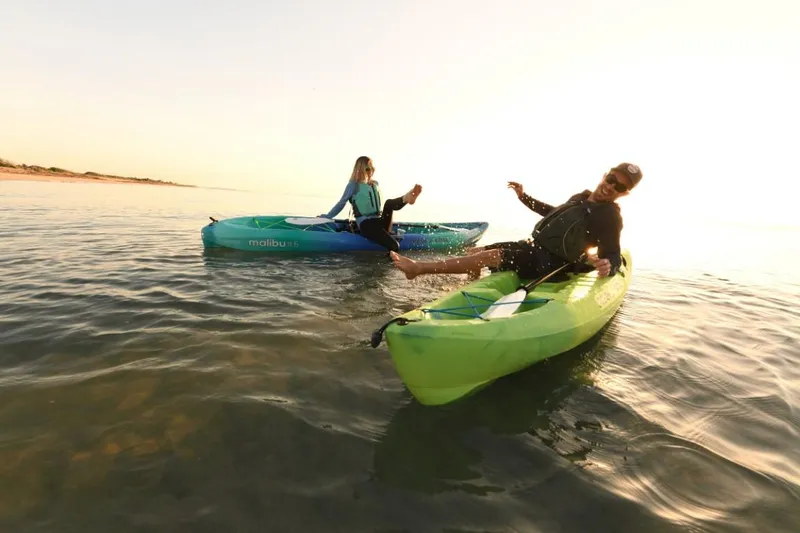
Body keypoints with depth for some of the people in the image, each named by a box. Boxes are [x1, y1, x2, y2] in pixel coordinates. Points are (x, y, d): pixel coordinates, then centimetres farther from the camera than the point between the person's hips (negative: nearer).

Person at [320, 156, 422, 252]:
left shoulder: (375, 184, 19)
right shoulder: (354, 185, 1)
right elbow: (341, 203, 4)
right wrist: (326, 217, 0)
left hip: (378, 221, 6)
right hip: (366, 224, -6)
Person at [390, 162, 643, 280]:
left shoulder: (610, 216, -8)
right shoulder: (582, 196, 16)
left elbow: (613, 257, -15)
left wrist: (607, 266, -41)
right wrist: (524, 197, 24)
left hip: (546, 263, -9)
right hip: (534, 246, 9)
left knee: (488, 257, -25)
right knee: (475, 252, 3)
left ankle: (418, 268, -26)